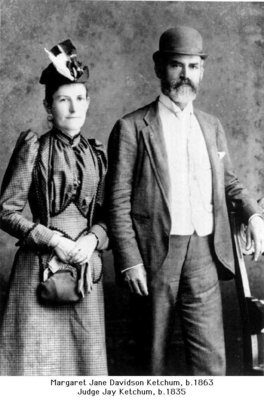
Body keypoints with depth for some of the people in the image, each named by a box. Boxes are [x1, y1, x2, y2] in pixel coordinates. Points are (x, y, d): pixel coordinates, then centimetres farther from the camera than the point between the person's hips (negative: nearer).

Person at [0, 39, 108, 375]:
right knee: (34, 358, 1)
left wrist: (93, 238, -7)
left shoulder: (95, 153, 9)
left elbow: (106, 214, 13)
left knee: (85, 357, 11)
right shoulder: (33, 148, -4)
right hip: (39, 267, -4)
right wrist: (53, 240, -14)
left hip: (86, 269, 4)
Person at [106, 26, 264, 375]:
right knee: (154, 350, 11)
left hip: (203, 254, 4)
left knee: (211, 354, 2)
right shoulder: (132, 128, -3)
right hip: (154, 254, -3)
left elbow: (228, 182, 21)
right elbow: (118, 202, -6)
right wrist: (129, 261, -12)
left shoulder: (212, 126, 13)